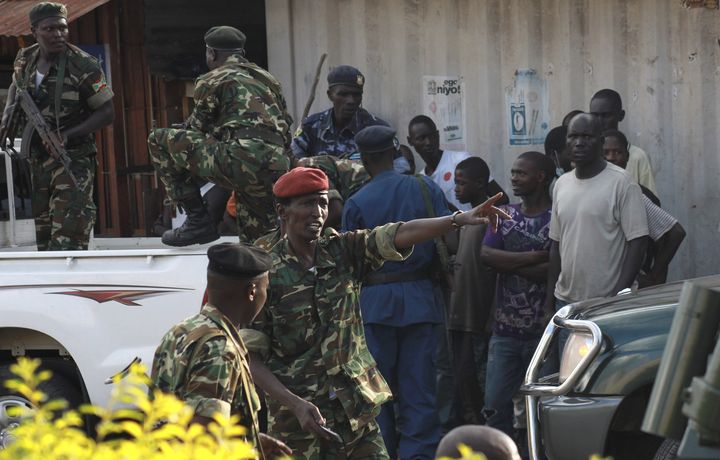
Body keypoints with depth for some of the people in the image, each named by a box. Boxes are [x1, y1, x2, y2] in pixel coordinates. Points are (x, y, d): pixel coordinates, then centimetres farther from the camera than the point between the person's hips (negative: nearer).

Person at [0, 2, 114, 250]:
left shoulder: (83, 66, -15)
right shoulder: (25, 60, 2)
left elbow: (107, 113, -11)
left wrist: (68, 135, -22)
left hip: (73, 158, -6)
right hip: (38, 159, 6)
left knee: (67, 239, -18)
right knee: (44, 237, 15)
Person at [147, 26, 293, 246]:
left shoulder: (212, 81, 9)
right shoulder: (268, 80, 27)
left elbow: (196, 129, 17)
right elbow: (286, 128, 28)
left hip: (239, 162, -7)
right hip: (275, 171, 7)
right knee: (256, 245, 20)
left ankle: (198, 219, 5)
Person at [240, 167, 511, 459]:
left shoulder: (343, 251, 3)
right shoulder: (265, 274, -7)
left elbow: (401, 235, -13)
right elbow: (252, 358, -8)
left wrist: (459, 219, -27)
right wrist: (296, 405, -19)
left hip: (356, 410, 3)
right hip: (297, 422, -3)